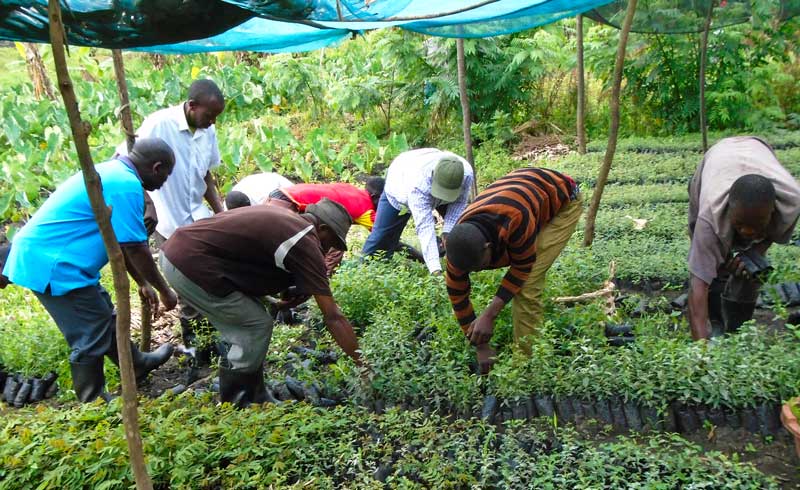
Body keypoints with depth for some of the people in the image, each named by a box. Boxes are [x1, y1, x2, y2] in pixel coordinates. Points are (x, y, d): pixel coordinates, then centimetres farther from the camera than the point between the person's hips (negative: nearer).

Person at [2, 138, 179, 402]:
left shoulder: (111, 173, 13)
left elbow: (120, 241, 19)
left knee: (104, 318, 23)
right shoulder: (126, 185, -19)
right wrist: (164, 290, -4)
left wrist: (143, 283, 23)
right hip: (52, 264, -10)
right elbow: (135, 249, -17)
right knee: (91, 337, 0)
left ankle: (136, 364, 40)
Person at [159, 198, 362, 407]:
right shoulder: (306, 243, -11)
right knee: (257, 326, 0)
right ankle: (233, 405, 12)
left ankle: (256, 398, 24)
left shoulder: (285, 217, 13)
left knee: (244, 328, 16)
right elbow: (333, 316, -11)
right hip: (191, 264, -9)